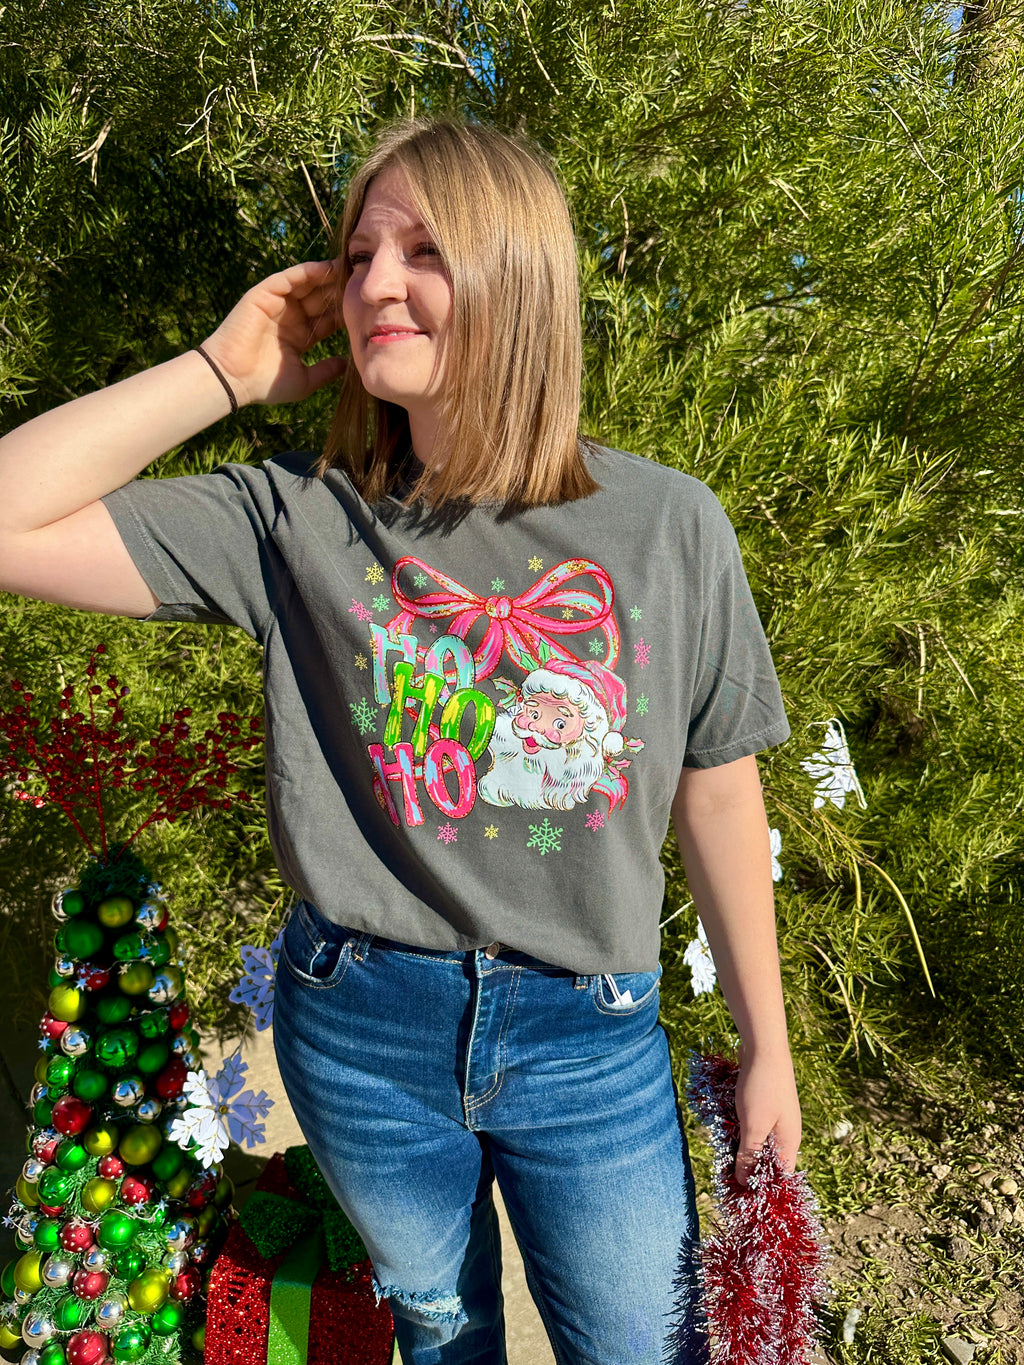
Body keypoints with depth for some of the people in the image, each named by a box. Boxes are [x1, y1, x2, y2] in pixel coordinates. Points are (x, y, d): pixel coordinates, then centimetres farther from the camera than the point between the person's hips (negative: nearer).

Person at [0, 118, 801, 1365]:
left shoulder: (668, 526, -10)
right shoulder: (294, 523, -10)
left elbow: (717, 795, -3)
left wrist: (765, 1048, 5)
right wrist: (227, 371, -15)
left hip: (589, 1042, 0)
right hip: (359, 1030, 1)